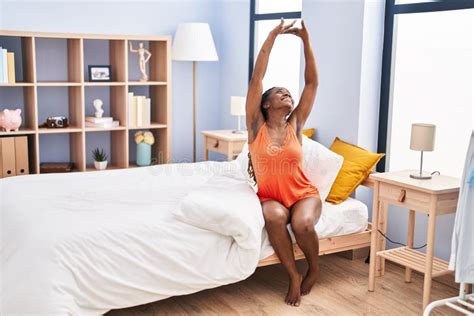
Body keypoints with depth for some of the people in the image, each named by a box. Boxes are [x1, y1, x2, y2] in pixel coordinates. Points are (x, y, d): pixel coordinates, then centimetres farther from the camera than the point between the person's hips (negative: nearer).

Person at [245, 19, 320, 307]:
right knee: (275, 217, -35)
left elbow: (312, 82, -2)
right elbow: (256, 79, -10)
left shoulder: (295, 124, 1)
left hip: (303, 194, 1)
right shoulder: (256, 126, -2)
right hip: (270, 197, -1)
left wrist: (306, 40, -7)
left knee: (303, 223, -31)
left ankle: (314, 269, 2)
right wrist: (272, 37, -13)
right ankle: (294, 275, -14)